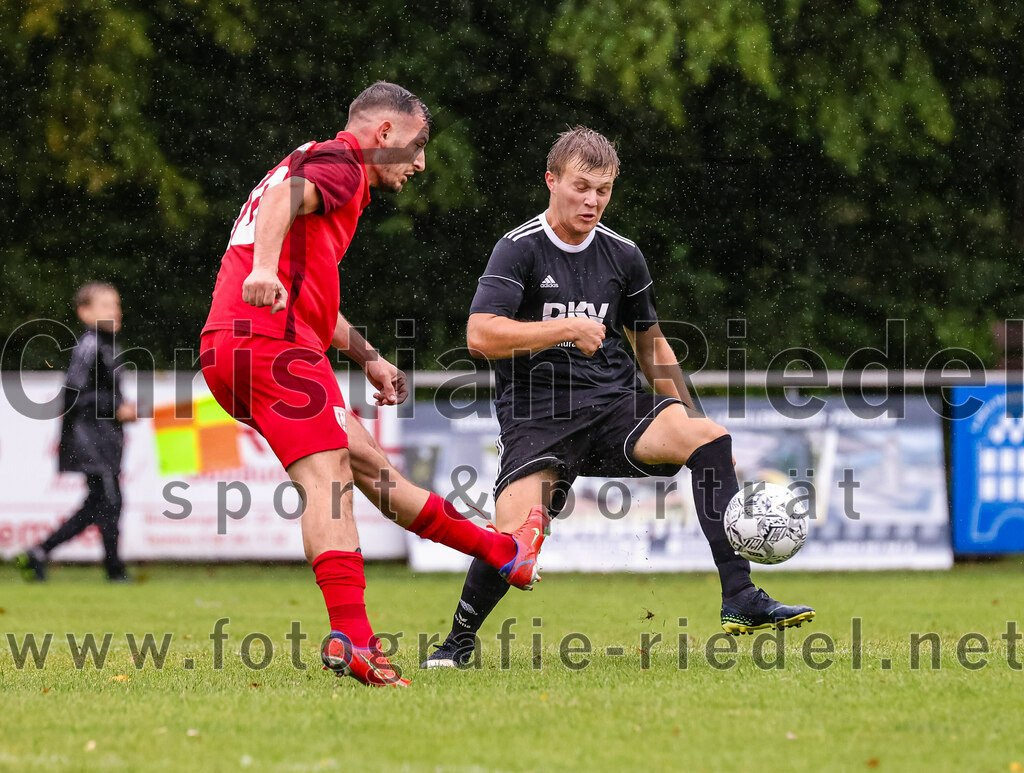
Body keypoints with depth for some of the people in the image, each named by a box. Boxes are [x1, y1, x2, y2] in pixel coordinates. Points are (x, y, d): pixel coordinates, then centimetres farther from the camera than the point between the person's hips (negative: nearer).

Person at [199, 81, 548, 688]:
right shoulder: (341, 162, -1)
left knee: (368, 462, 18)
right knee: (329, 477, -19)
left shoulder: (317, 162, 31)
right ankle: (351, 635, -33)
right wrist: (263, 268, -41)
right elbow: (283, 198, -24)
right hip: (273, 340, -10)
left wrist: (367, 357, 45)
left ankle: (501, 552, 32)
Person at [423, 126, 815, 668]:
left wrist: (685, 418, 18)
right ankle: (458, 641, 3)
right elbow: (480, 335, -18)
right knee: (513, 536, -25)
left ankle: (739, 598, -23)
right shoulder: (519, 249, -4)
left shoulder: (622, 256, 10)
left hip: (615, 407, 4)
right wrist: (567, 329, -21)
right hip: (537, 416, -4)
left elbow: (650, 342, 24)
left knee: (709, 437, -23)